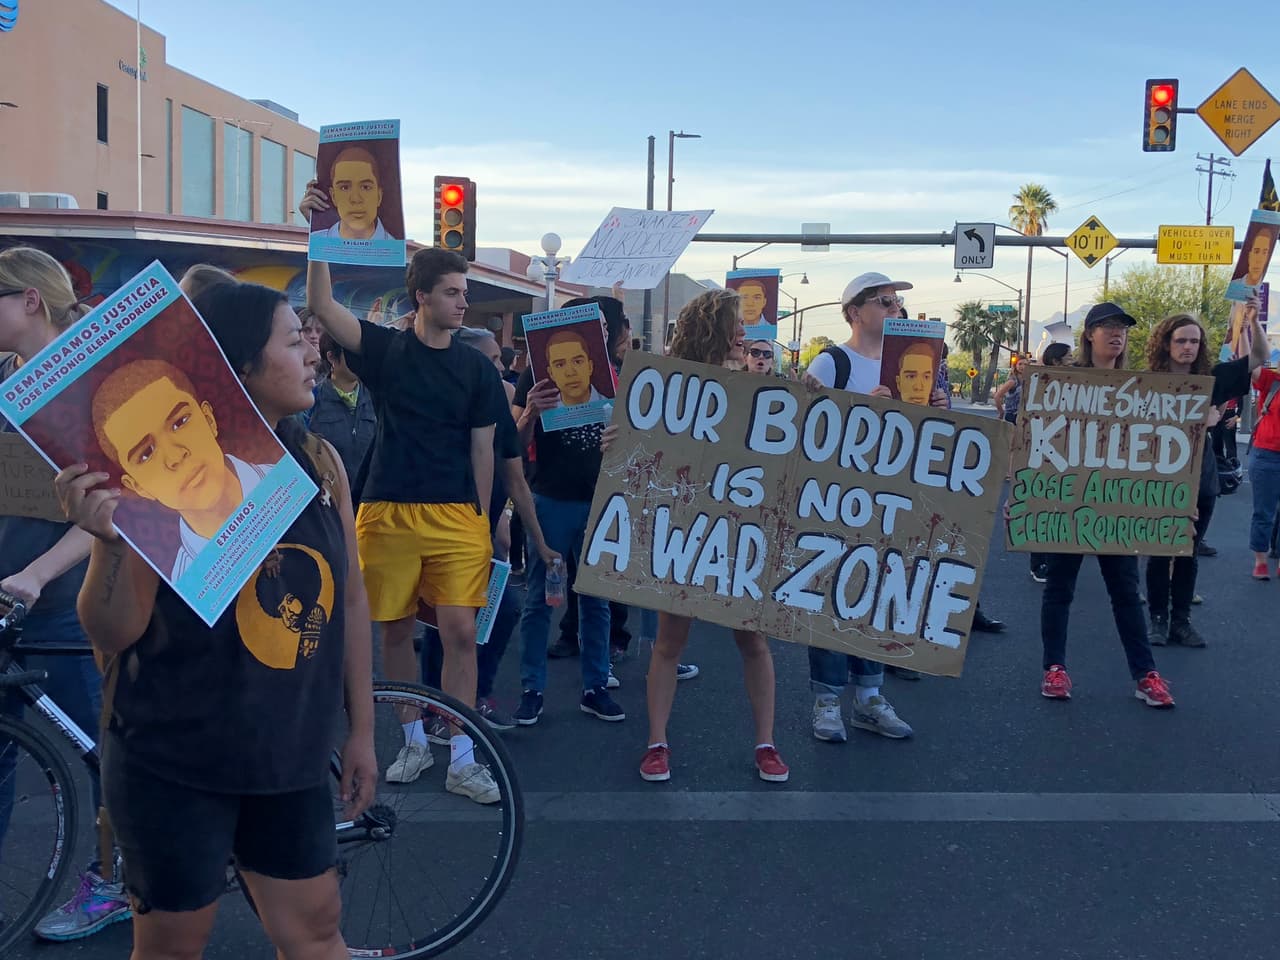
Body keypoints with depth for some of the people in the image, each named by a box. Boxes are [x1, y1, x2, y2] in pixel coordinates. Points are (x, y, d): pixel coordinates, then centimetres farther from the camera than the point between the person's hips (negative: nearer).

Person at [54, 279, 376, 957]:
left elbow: (349, 599, 8)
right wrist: (110, 540, -33)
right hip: (174, 761, -4)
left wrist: (362, 729, 11)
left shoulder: (319, 462, 0)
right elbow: (112, 633, -14)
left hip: (290, 752, 5)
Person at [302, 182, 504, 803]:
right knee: (395, 631, 8)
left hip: (456, 517, 0)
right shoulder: (384, 350, 4)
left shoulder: (477, 369, 6)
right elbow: (322, 306, -10)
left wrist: (482, 522, 5)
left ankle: (461, 760, 2)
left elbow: (482, 451, 8)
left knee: (460, 631, -6)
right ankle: (415, 743, 26)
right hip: (387, 513, 0)